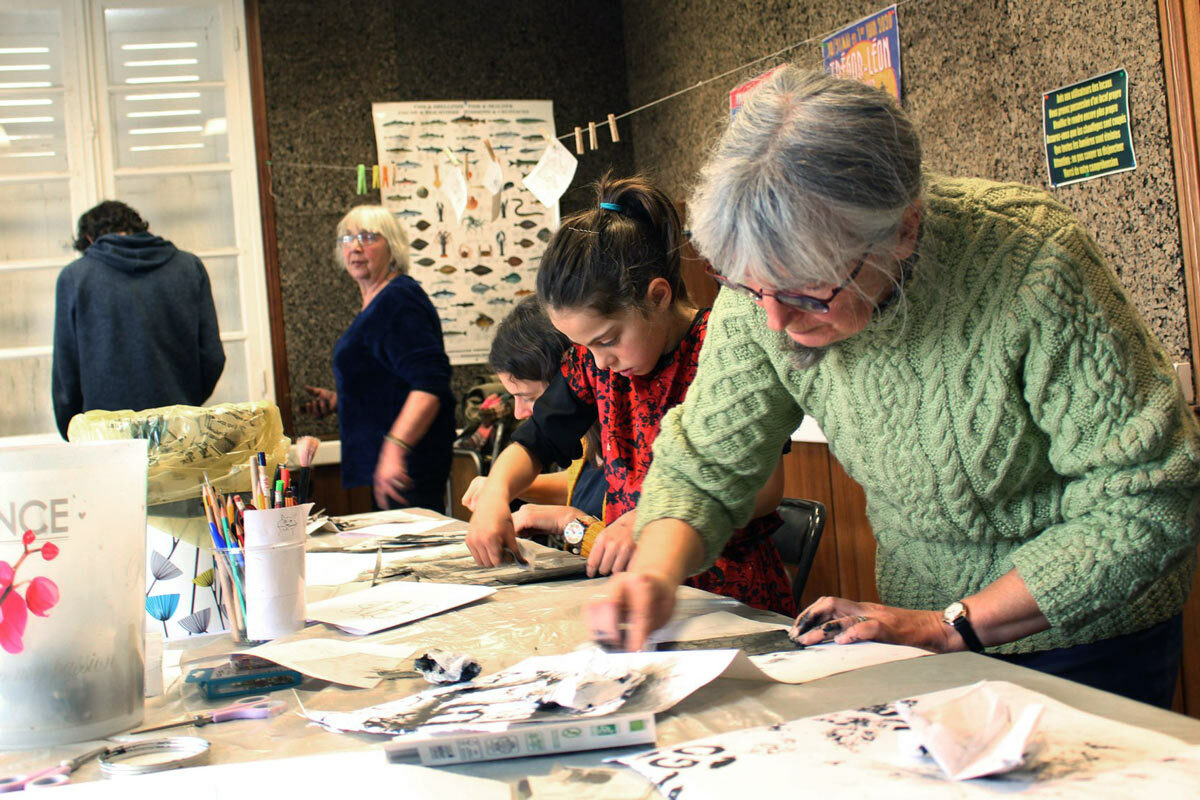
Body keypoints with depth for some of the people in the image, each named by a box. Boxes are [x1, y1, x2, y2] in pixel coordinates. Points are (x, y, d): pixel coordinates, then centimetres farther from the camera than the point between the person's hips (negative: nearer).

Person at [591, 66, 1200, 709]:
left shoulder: (1030, 268, -30)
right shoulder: (761, 293, -18)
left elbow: (1145, 504, -24)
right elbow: (702, 465, -6)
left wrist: (952, 626, -27)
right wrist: (654, 574, -25)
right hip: (919, 630, 3)